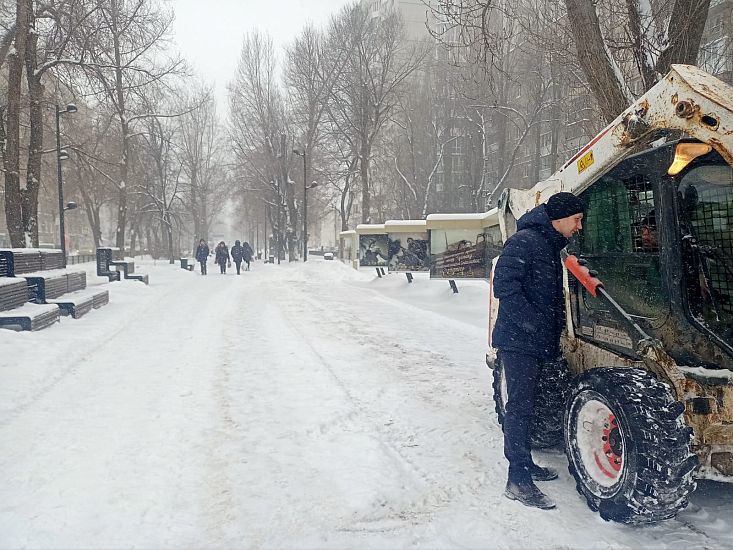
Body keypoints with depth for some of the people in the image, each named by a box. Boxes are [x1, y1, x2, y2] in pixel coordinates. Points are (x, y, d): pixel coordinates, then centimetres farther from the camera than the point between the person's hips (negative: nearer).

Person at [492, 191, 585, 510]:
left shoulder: (551, 247, 18)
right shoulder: (524, 242, -13)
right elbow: (504, 286, -22)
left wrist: (554, 336, 17)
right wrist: (533, 323, -22)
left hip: (537, 343, 10)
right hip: (517, 341, -10)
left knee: (525, 405, 18)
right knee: (520, 407, -9)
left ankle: (524, 464, 30)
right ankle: (518, 481, -5)